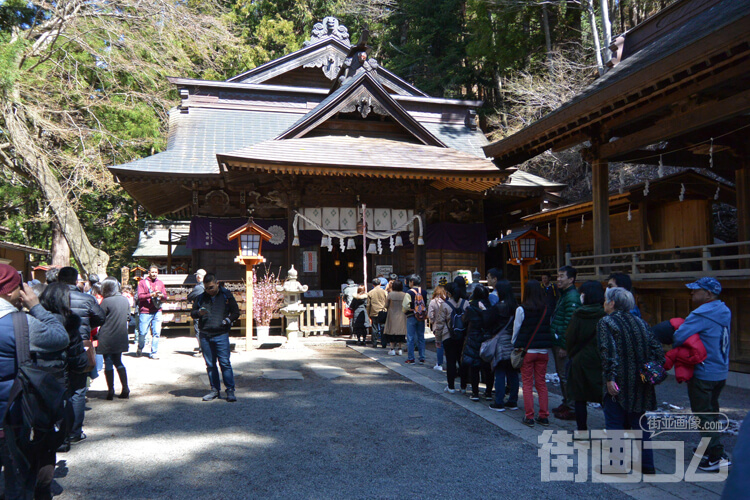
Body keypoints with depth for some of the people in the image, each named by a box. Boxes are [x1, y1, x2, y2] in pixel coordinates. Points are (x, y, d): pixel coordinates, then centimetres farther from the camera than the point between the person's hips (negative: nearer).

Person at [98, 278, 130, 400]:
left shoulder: (106, 301, -15)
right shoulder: (125, 300, 3)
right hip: (121, 337, 5)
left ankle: (110, 391, 7)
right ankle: (125, 389, 12)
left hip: (107, 338, -5)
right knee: (118, 362, 16)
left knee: (108, 363, 4)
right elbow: (128, 315, 12)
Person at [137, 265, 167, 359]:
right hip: (145, 311, -3)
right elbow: (140, 296, -6)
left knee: (156, 333, -3)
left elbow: (165, 297, 14)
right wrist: (151, 295, -19)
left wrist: (161, 295, -9)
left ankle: (154, 353, 6)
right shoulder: (142, 282, 3)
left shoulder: (160, 283, 15)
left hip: (157, 312, 3)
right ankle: (140, 349, 27)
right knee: (142, 332, -1)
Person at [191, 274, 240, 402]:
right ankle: (215, 389, 19)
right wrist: (199, 313, -7)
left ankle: (230, 390, 1)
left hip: (221, 335, -3)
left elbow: (236, 312, 7)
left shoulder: (226, 295, 3)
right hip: (205, 335, 3)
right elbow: (192, 313, 15)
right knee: (210, 364, 9)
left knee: (225, 363, -6)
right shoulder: (201, 297, 10)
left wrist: (227, 320, -9)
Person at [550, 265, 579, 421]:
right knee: (561, 374, 18)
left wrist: (564, 346, -21)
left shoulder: (572, 297, -17)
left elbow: (570, 324, -21)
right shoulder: (563, 295, 16)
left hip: (564, 344, -10)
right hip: (558, 343, 10)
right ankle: (566, 403, 29)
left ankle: (572, 409, 5)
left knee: (566, 376, -3)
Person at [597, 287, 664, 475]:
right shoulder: (640, 322, 11)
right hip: (640, 382, 6)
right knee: (639, 422, 15)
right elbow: (657, 349, 7)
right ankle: (647, 465, 20)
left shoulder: (606, 322, -8)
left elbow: (608, 352, -20)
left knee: (614, 423, 3)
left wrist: (609, 377, -21)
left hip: (617, 384, -6)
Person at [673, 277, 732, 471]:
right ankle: (709, 448, 31)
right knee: (711, 411, 20)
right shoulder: (724, 312, 6)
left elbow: (678, 337, -26)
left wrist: (675, 352, -4)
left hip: (703, 374, -9)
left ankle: (717, 457, 2)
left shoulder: (701, 314, -22)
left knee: (703, 415, 0)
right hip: (721, 371, 9)